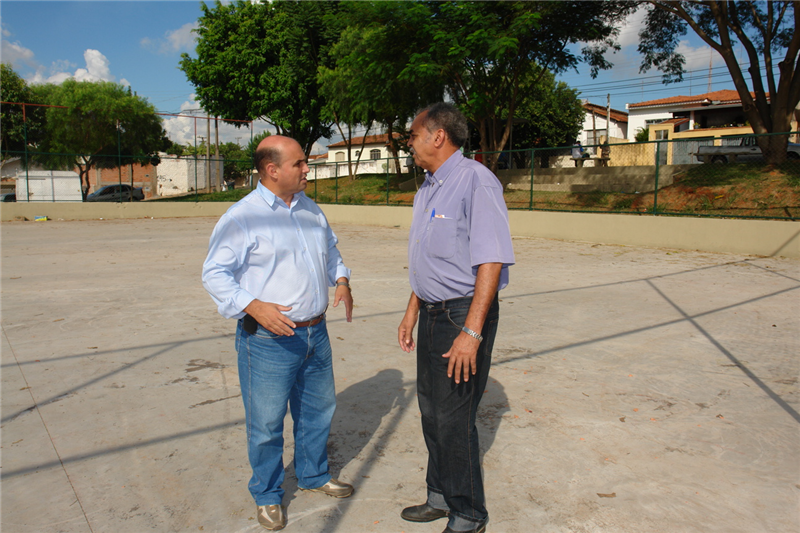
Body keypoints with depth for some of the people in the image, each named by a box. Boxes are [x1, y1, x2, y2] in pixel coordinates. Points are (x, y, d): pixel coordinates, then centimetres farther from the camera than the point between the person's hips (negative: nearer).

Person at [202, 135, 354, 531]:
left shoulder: (310, 209, 9)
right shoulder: (242, 217, -13)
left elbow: (330, 250, 24)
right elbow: (215, 274, -14)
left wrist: (341, 280, 6)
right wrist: (254, 306, -27)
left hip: (316, 333, 7)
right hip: (269, 339, -6)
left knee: (318, 409, 21)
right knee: (266, 423, 7)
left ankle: (313, 475, 44)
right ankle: (267, 496, 31)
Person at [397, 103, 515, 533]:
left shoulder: (475, 181, -16)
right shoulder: (427, 190, 13)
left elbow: (491, 262, -22)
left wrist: (471, 332, -25)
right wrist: (411, 313, 22)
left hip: (464, 315, -9)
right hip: (433, 314, 9)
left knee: (453, 418, 0)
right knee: (431, 410, 18)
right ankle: (440, 497, 38)